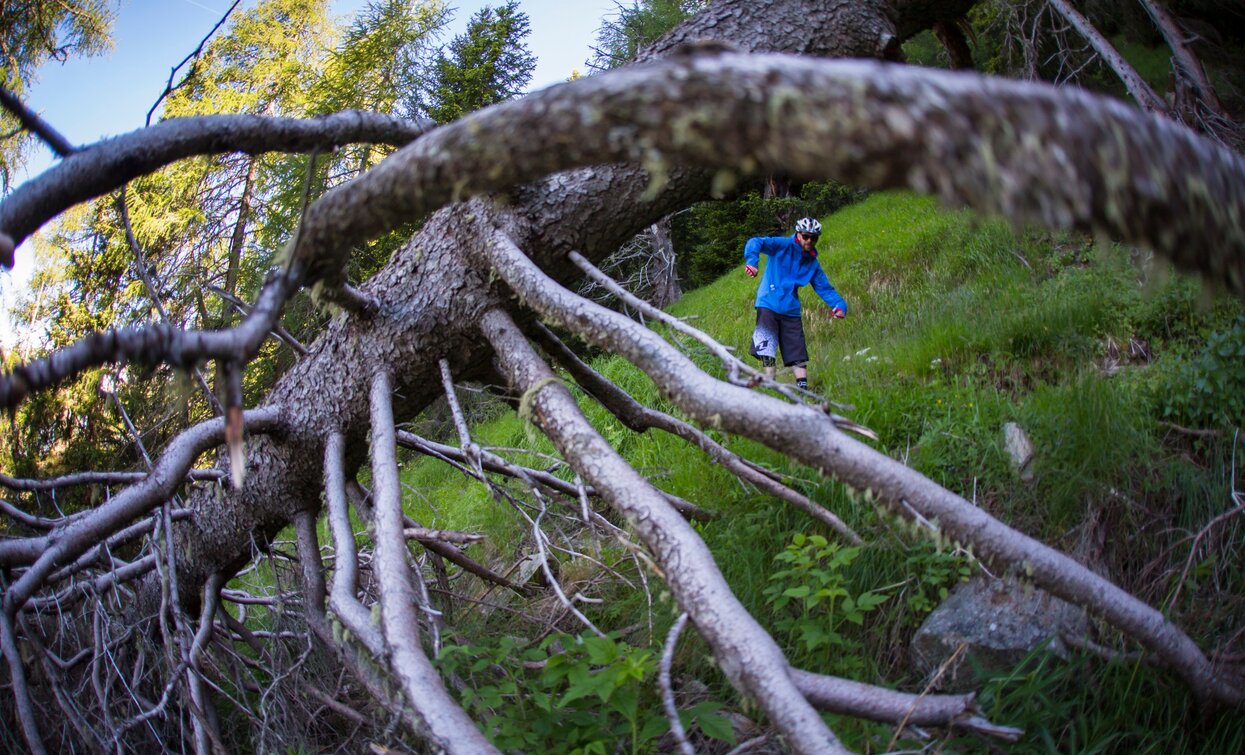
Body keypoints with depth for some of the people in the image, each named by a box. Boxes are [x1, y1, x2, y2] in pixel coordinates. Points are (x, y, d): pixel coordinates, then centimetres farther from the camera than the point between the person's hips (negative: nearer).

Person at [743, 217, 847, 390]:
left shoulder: (813, 264, 11)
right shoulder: (783, 245, -4)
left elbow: (825, 288, 10)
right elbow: (756, 242, -18)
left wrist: (840, 305, -9)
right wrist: (751, 261, -39)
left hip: (791, 311, 5)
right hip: (768, 305, -5)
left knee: (798, 356, 3)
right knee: (767, 352, -9)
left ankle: (803, 389, 8)